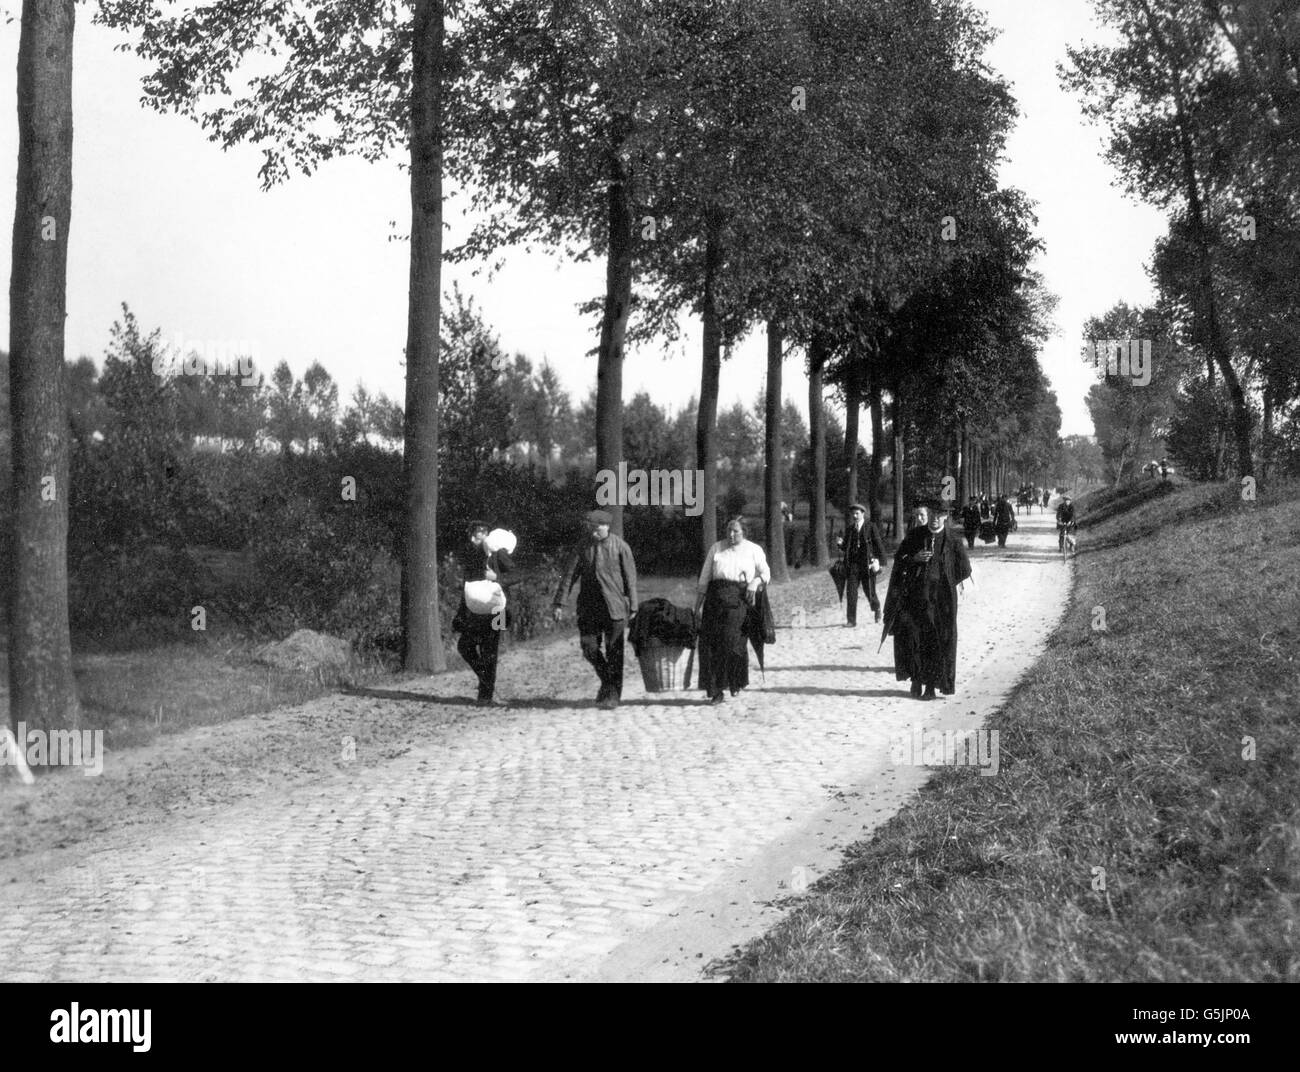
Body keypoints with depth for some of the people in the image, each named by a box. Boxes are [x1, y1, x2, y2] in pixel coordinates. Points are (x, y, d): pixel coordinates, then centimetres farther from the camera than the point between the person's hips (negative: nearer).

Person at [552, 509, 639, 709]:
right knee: (589, 647, -4)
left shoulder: (620, 547, -2)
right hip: (588, 606, 2)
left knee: (614, 651, 0)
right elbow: (569, 574, 2)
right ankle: (606, 679, 22)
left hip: (614, 606, -2)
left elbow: (630, 578, 1)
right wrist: (560, 603, -4)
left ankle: (613, 694, 8)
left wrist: (632, 606, -2)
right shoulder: (582, 548, 4)